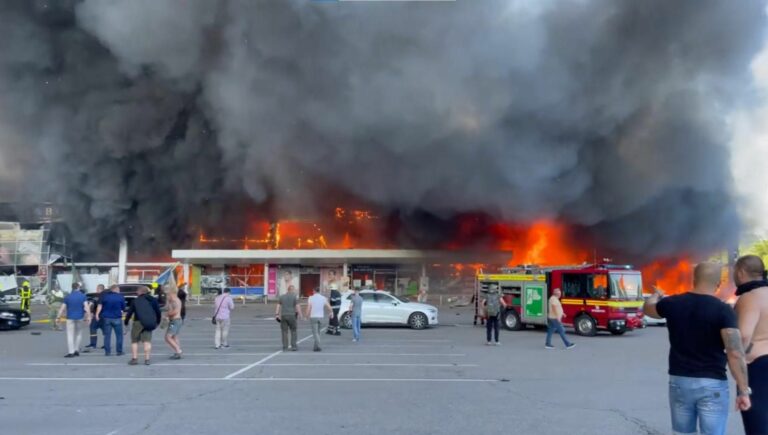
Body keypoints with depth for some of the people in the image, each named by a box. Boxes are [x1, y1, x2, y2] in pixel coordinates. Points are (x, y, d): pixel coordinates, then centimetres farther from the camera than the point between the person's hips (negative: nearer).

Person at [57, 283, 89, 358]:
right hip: (80, 318, 1)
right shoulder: (83, 296, -2)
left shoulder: (67, 297, 1)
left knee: (70, 335, 1)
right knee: (79, 334, 16)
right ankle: (76, 350, 14)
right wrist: (88, 316, -12)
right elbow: (86, 307, -11)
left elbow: (62, 308, 0)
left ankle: (71, 352, -4)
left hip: (70, 318, -1)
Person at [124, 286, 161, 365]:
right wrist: (157, 322, 24)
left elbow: (130, 311, 3)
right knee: (147, 341, 4)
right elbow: (158, 311, 13)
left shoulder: (136, 300, 3)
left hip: (139, 322, -3)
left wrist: (126, 321, 15)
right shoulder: (153, 300, 11)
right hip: (150, 323, 3)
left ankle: (134, 358, 4)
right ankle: (147, 359, -2)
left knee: (134, 341, 9)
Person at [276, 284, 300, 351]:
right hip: (291, 315, -3)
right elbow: (297, 307, -7)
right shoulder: (295, 297, -2)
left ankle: (285, 347, 5)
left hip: (283, 316, 3)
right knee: (293, 331, 8)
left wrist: (277, 314, 6)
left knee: (284, 332, 6)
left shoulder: (282, 296, 9)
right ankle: (293, 346, 4)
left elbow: (278, 306, 5)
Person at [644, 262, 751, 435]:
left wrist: (656, 294, 44)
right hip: (712, 384, -4)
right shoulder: (723, 310, -12)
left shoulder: (673, 303, 0)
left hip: (679, 381, 4)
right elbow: (735, 353, -20)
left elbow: (647, 308, 22)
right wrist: (742, 391, -15)